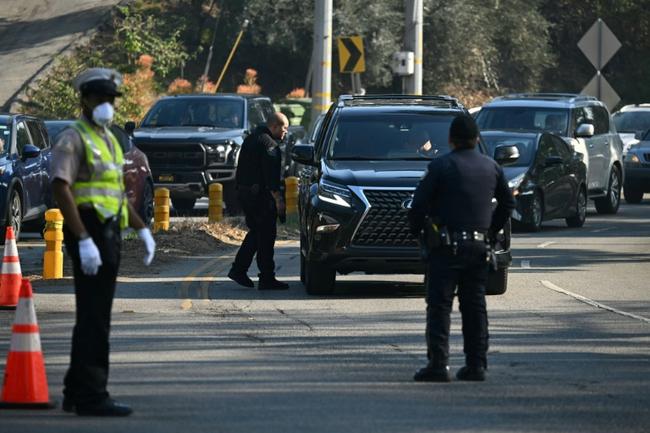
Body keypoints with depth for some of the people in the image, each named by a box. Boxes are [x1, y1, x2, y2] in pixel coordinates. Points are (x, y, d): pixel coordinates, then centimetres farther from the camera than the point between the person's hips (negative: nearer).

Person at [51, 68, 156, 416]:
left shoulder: (109, 140, 20)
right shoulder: (74, 139, -9)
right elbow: (61, 189, -20)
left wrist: (141, 229, 20)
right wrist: (84, 240, -27)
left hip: (109, 233, 10)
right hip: (89, 233, -10)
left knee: (94, 317, 14)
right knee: (93, 318, -10)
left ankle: (76, 393, 21)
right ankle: (91, 397, -9)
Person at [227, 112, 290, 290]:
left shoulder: (251, 138, 17)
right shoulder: (269, 144, -15)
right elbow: (271, 175, -21)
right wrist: (278, 199, -20)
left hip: (243, 190, 10)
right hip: (260, 194, -10)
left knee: (256, 232, 18)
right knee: (266, 235, -4)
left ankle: (238, 269, 13)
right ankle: (267, 279, -3)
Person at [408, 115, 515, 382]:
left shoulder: (441, 166, -8)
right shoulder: (491, 168, 8)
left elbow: (419, 203, -9)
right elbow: (508, 203, 19)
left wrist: (416, 230, 7)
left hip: (447, 246, -5)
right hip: (479, 245, 5)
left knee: (439, 306, -3)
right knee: (475, 306, 11)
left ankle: (438, 364, -10)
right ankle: (477, 365, 10)